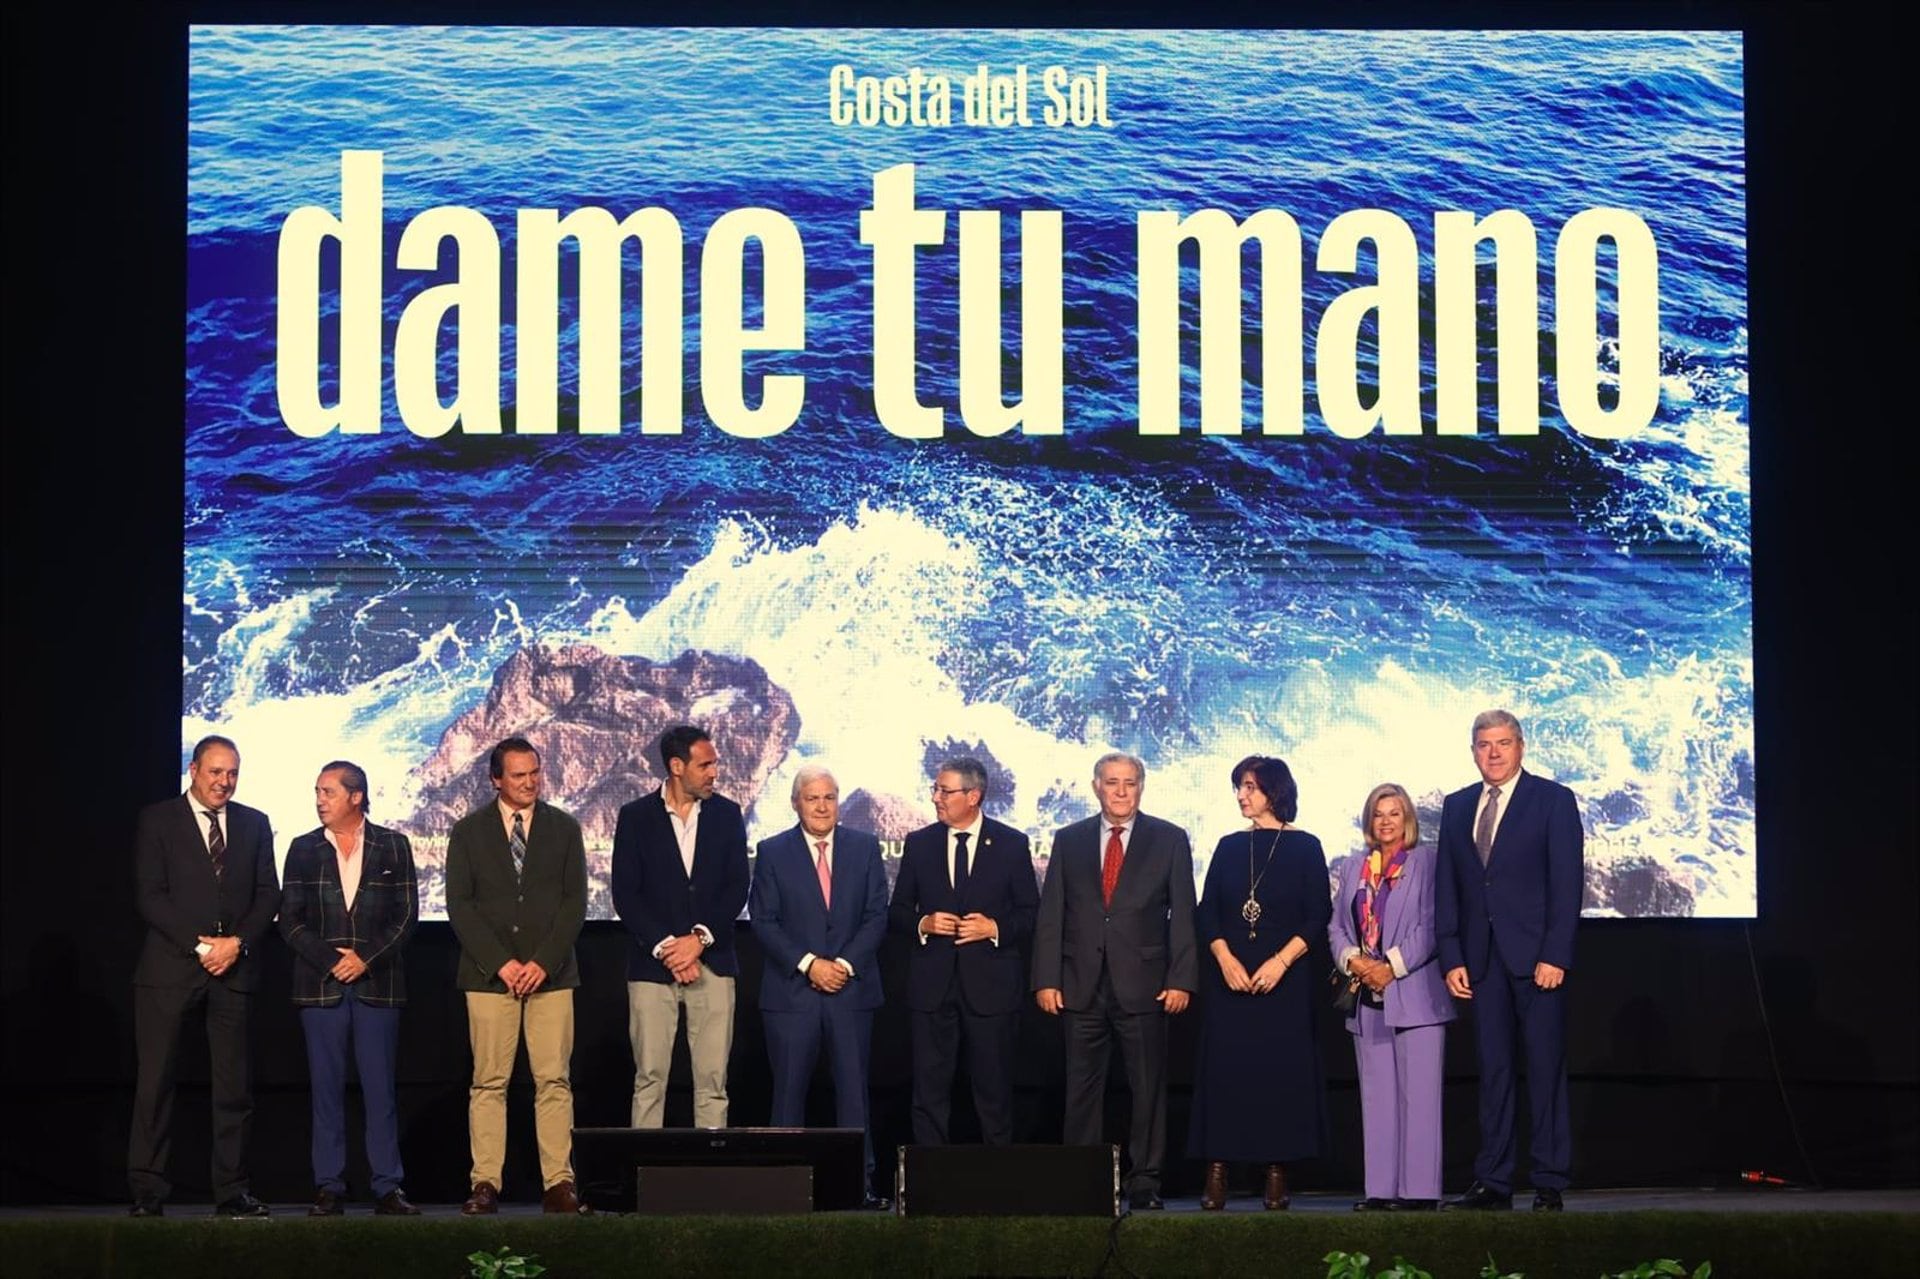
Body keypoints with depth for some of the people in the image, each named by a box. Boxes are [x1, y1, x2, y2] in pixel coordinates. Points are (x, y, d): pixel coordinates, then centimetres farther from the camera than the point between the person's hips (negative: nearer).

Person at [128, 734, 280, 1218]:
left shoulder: (254, 824, 14)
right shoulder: (157, 820, 4)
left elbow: (268, 895, 9)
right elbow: (149, 894, -3)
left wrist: (238, 942, -7)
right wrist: (198, 944, -11)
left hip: (234, 967, 3)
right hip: (170, 967, -3)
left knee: (235, 1084, 1)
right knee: (154, 1082, -4)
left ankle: (232, 1192, 6)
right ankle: (147, 1191, 0)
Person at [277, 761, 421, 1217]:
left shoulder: (393, 847, 6)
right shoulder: (304, 850, 9)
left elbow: (406, 915, 3)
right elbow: (290, 920, 5)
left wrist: (366, 959, -9)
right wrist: (331, 960, -7)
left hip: (378, 984, -1)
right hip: (320, 986, 1)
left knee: (381, 1088, -2)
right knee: (327, 1089, 1)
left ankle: (387, 1188, 2)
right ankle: (329, 1188, 5)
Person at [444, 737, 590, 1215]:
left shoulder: (564, 829, 10)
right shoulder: (469, 831, 7)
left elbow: (575, 902, 5)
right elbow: (459, 904, 2)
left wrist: (543, 962, -7)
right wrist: (500, 963, -8)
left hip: (551, 974, 1)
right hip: (489, 975, -1)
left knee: (554, 1081, -3)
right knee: (489, 1082, -2)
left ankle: (559, 1185, -3)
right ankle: (485, 1184, -1)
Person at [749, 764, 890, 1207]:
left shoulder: (865, 847, 8)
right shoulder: (772, 852, 4)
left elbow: (877, 915, 4)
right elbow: (763, 921, -2)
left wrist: (846, 964, -9)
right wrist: (808, 964, -12)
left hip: (852, 987, 1)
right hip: (791, 990, -1)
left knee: (854, 1089, 2)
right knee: (789, 1092, 1)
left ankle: (859, 1181, 4)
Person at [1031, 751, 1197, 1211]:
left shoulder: (1169, 840, 6)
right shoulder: (1069, 840, 11)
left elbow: (1183, 914, 2)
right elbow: (1050, 914, 8)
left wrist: (1181, 980, -7)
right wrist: (1046, 980, 0)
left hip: (1142, 984, -1)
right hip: (1082, 985, 2)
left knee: (1148, 1087, 1)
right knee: (1081, 1088, 3)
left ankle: (1145, 1181, 8)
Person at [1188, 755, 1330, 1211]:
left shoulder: (1304, 848, 3)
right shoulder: (1229, 848, 12)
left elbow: (1318, 916, -2)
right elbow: (1206, 913, 7)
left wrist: (1281, 961, -14)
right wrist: (1224, 958, -9)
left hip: (1285, 980, -3)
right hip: (1230, 978, 3)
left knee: (1281, 1074, -3)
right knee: (1224, 1073, -2)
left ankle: (1277, 1175, 1)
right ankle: (1217, 1174, -2)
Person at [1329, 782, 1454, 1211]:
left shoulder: (1426, 863, 0)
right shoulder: (1354, 867, 16)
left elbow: (1432, 926, -7)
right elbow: (1337, 926, 14)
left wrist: (1392, 966, -14)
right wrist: (1353, 960, -5)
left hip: (1414, 995, -5)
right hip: (1367, 999, 5)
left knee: (1418, 1094, -6)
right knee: (1377, 1095, 5)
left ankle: (1419, 1188, -5)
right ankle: (1381, 1189, 7)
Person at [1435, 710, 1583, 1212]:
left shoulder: (1553, 800, 1)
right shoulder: (1457, 807, 14)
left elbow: (1567, 882, -5)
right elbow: (1446, 888, 13)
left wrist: (1555, 956, -13)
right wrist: (1452, 957, 3)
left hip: (1536, 957, -4)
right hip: (1482, 959, 4)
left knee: (1546, 1071, -2)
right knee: (1493, 1071, 5)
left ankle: (1550, 1184, 1)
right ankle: (1493, 1183, 7)